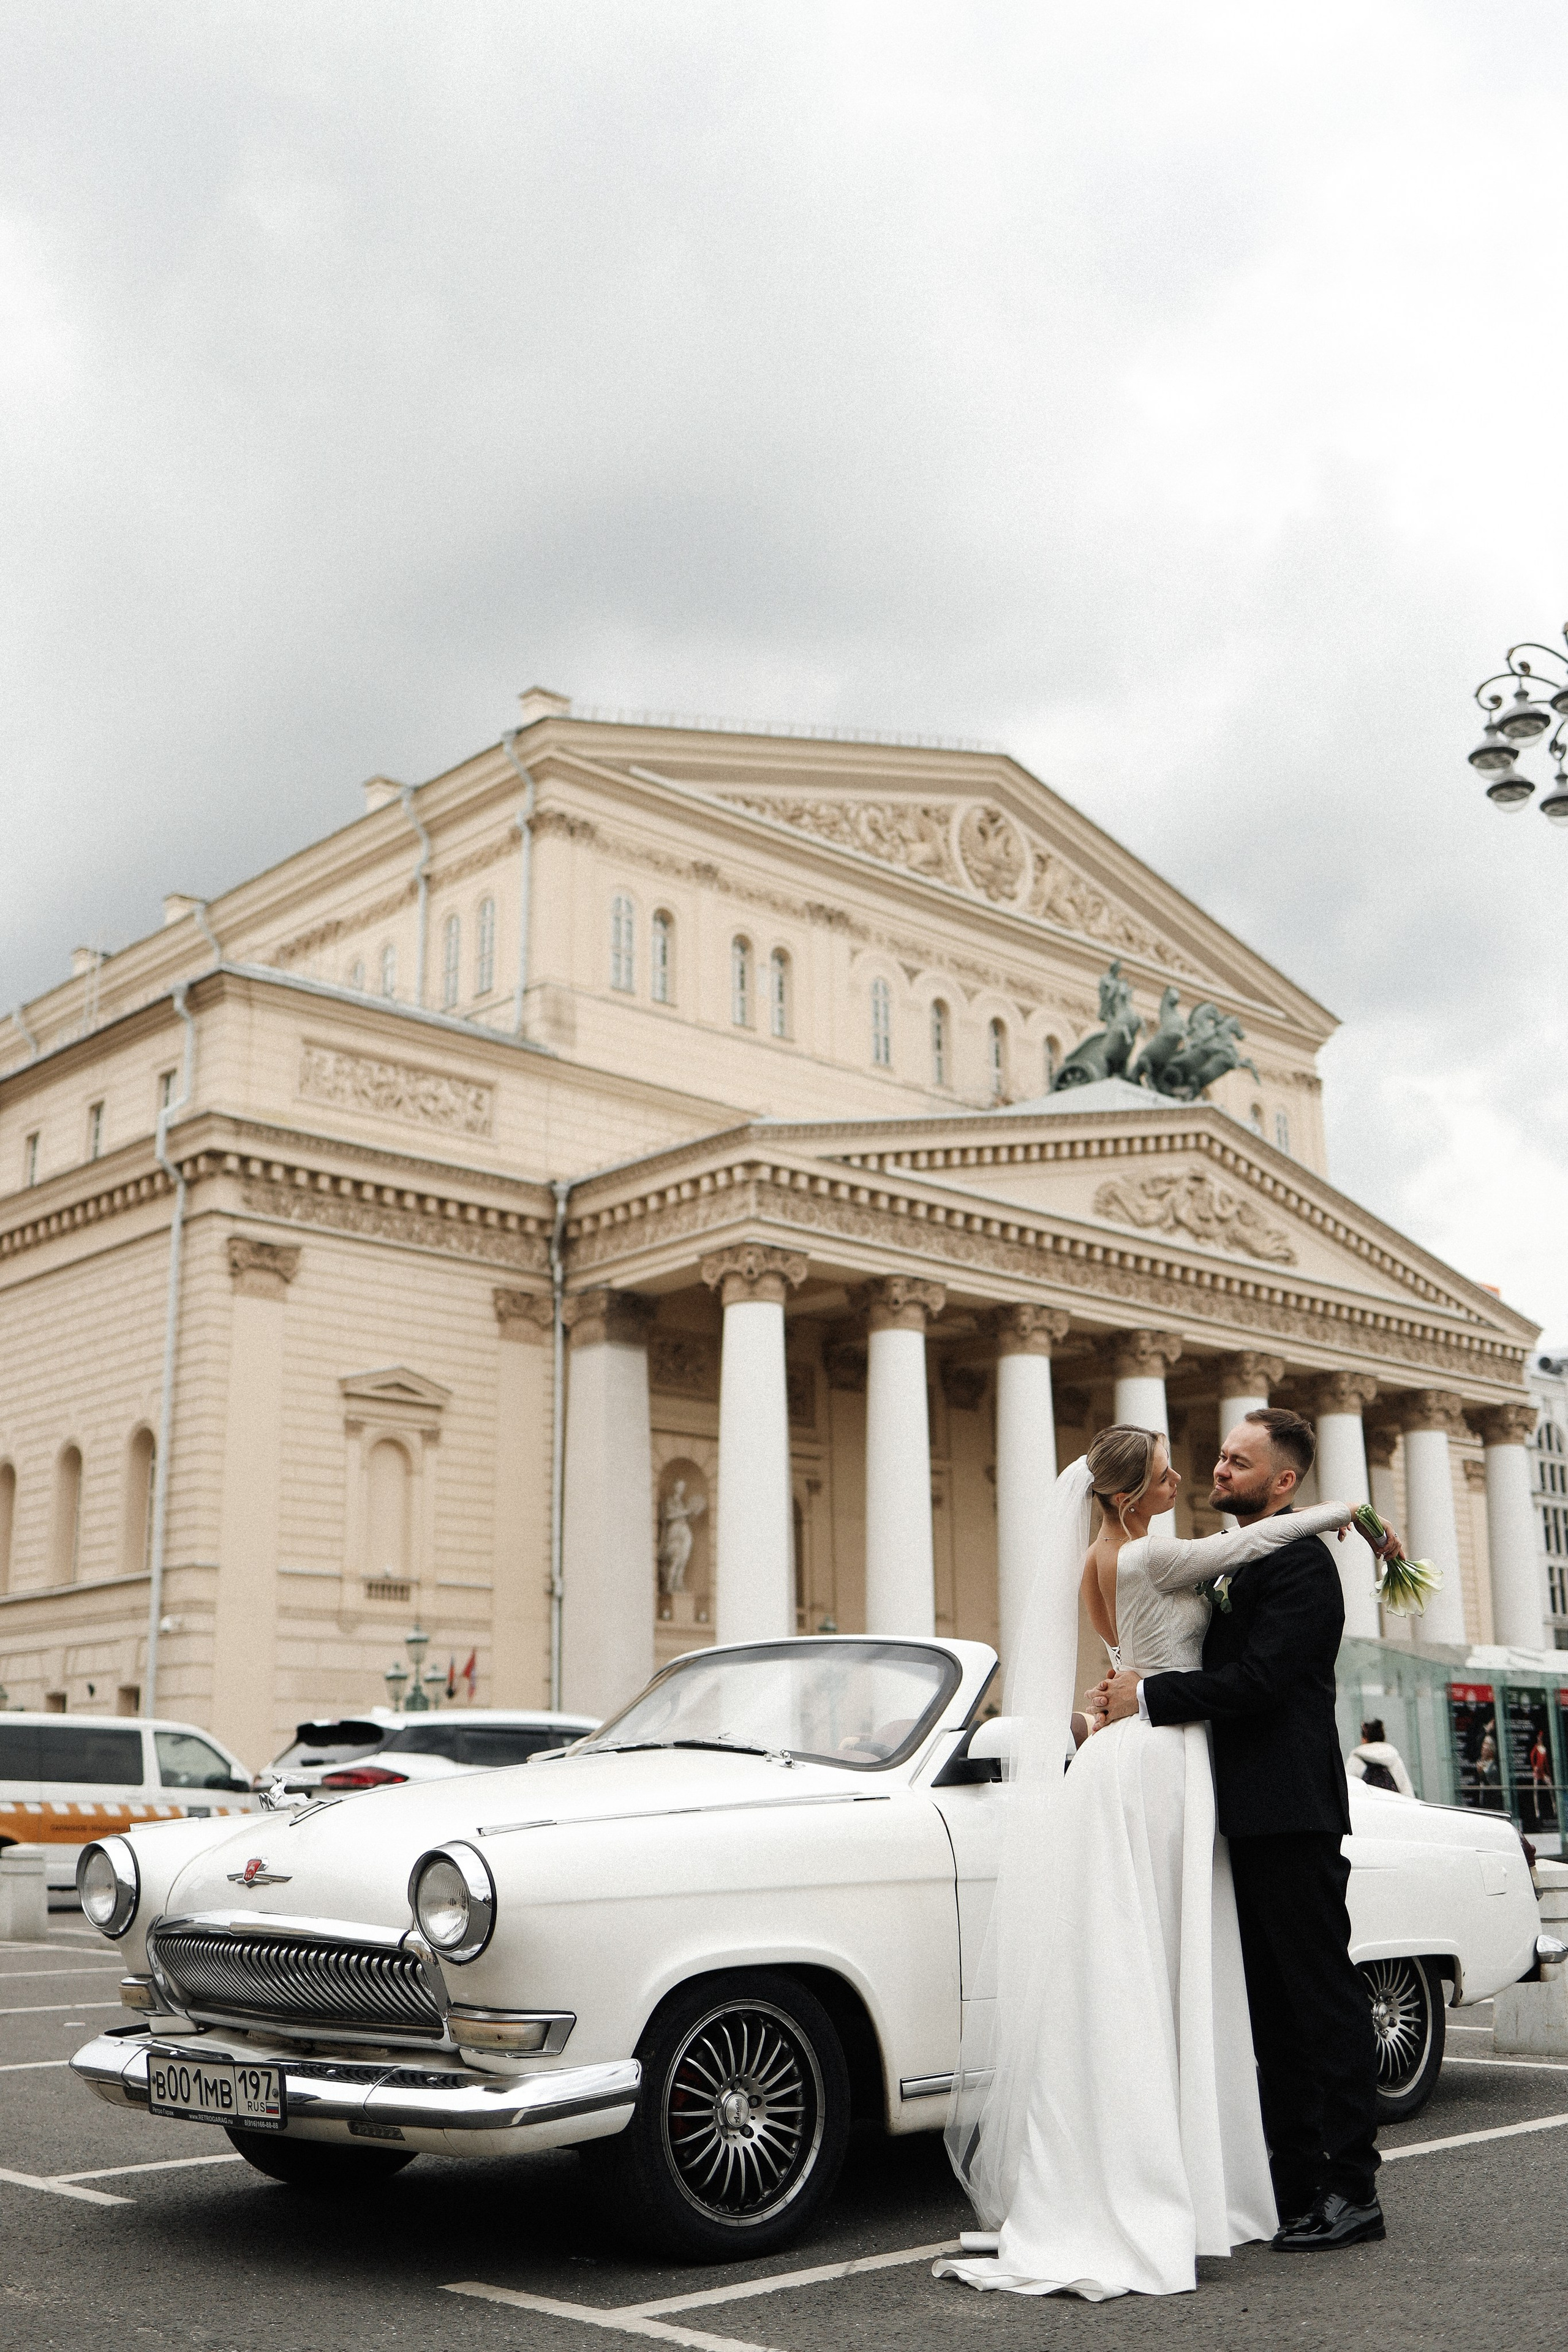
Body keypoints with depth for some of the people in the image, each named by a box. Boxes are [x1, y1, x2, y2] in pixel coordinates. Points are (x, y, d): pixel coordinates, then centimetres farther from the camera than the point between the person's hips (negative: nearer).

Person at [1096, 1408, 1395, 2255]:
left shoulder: (1298, 1561, -12)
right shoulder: (1239, 1562, 18)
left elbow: (1259, 1680, -22)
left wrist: (1148, 1696, -15)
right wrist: (1135, 1694, 3)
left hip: (1292, 1817, -10)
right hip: (1250, 1818, 10)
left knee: (1324, 1999, -3)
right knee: (1272, 2008, 13)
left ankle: (1353, 2192, 4)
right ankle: (1297, 2183, 20)